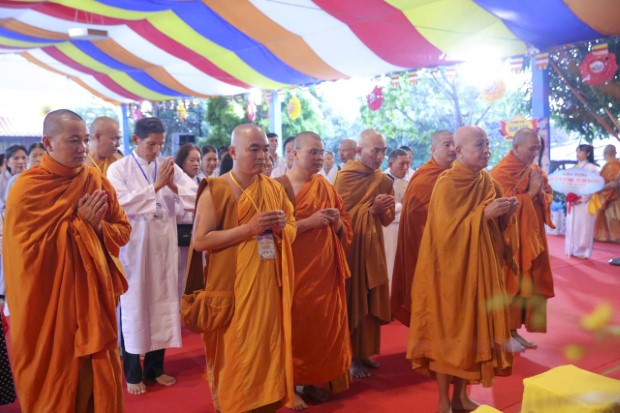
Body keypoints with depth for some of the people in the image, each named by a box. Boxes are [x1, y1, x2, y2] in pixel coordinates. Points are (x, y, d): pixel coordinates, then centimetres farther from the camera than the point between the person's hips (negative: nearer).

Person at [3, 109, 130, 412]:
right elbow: (28, 249, -16)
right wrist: (78, 223, -18)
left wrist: (97, 225, -15)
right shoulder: (27, 189, -12)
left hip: (94, 295, 4)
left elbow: (123, 230, 5)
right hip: (50, 302, -4)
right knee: (56, 381, 11)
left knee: (100, 375, 13)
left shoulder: (97, 182, 2)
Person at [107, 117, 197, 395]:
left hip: (164, 247, 3)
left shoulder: (169, 167, 4)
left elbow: (196, 197, -3)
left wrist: (172, 186, -18)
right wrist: (156, 186, -17)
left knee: (162, 304, 11)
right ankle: (133, 373, 21)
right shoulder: (119, 169, -3)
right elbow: (122, 203, -17)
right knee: (134, 307, 6)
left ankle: (155, 367, 28)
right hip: (134, 248, -3)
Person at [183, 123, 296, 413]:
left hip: (269, 284, 5)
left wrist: (281, 225, -9)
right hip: (232, 285, -5)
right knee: (234, 350, 5)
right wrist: (249, 228, -21)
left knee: (268, 344, 12)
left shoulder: (273, 188, 8)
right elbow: (200, 240, -14)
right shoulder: (215, 190, -8)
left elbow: (292, 226, 16)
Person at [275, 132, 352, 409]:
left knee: (324, 323, 8)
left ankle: (315, 380, 23)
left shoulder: (326, 187, 12)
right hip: (295, 269, -5)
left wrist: (338, 222, -7)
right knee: (296, 324, 0)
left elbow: (344, 227, 15)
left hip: (325, 269, 6)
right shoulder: (280, 187, -6)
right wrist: (309, 222, -20)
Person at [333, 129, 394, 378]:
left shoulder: (384, 180, 7)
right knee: (353, 301, 0)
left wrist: (382, 210, -13)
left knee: (372, 301, 9)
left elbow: (388, 220, 9)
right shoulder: (344, 177, -9)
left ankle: (365, 352, 23)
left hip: (373, 247, 6)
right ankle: (351, 357, 10)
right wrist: (371, 208, -20)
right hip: (351, 247, -5)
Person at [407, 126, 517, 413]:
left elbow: (496, 225, 11)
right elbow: (447, 230, -20)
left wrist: (506, 212, -9)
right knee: (448, 330, 2)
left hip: (480, 266, 7)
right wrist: (484, 214, -24)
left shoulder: (487, 181, 7)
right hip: (451, 268, -7)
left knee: (474, 326, 12)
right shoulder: (446, 184, -14)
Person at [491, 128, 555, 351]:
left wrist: (540, 193, -9)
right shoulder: (501, 173, -14)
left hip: (532, 236, 8)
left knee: (528, 284, 10)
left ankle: (515, 330, 21)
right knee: (510, 284, -2)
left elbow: (548, 197, 11)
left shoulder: (535, 170, 10)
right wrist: (530, 193, -17)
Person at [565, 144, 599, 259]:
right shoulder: (573, 168, 16)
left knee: (583, 226, -3)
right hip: (572, 202, 6)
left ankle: (582, 251, 3)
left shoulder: (592, 168, -2)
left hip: (585, 201, -6)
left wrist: (582, 198, -15)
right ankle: (572, 250, 14)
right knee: (572, 226, 7)